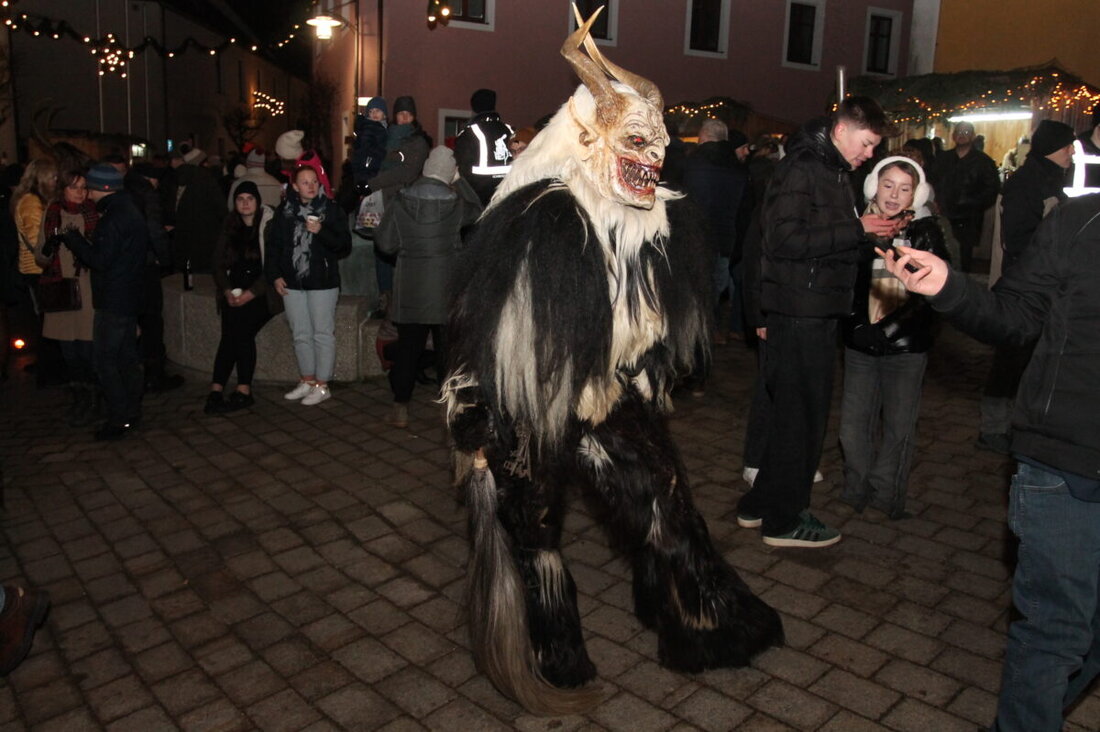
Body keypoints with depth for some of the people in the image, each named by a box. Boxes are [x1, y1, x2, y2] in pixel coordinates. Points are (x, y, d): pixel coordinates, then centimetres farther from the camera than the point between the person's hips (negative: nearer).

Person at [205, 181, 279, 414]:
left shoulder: (269, 226, -3)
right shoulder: (230, 228, 14)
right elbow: (219, 263, 13)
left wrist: (251, 293, -16)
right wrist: (227, 290, -4)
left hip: (261, 293, -4)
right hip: (235, 292, 4)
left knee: (242, 330, -24)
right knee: (231, 332, -18)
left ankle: (243, 391, -17)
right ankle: (217, 390, -19)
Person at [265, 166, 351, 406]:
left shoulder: (331, 210, -3)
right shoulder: (285, 211, 7)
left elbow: (344, 246, -7)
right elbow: (273, 246, 13)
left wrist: (321, 232, -20)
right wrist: (274, 275, 4)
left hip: (322, 283, -4)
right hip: (292, 283, 4)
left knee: (323, 334, 0)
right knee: (301, 334, 12)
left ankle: (322, 385, 8)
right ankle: (307, 381, 25)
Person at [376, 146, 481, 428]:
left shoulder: (401, 203, -4)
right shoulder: (455, 204, -6)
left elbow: (385, 243, -3)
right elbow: (477, 210, 15)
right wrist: (459, 180, 15)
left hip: (410, 290, 1)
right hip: (446, 288, -1)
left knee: (407, 346, 9)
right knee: (447, 347, 8)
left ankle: (400, 407, 13)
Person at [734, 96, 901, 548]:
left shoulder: (835, 172, 18)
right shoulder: (800, 169, -12)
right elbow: (786, 239, -23)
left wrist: (873, 232, 9)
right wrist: (858, 228, -20)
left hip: (817, 311, 10)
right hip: (800, 311, -10)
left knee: (795, 412, 16)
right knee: (802, 415, -1)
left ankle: (760, 505, 28)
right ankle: (784, 520, 13)